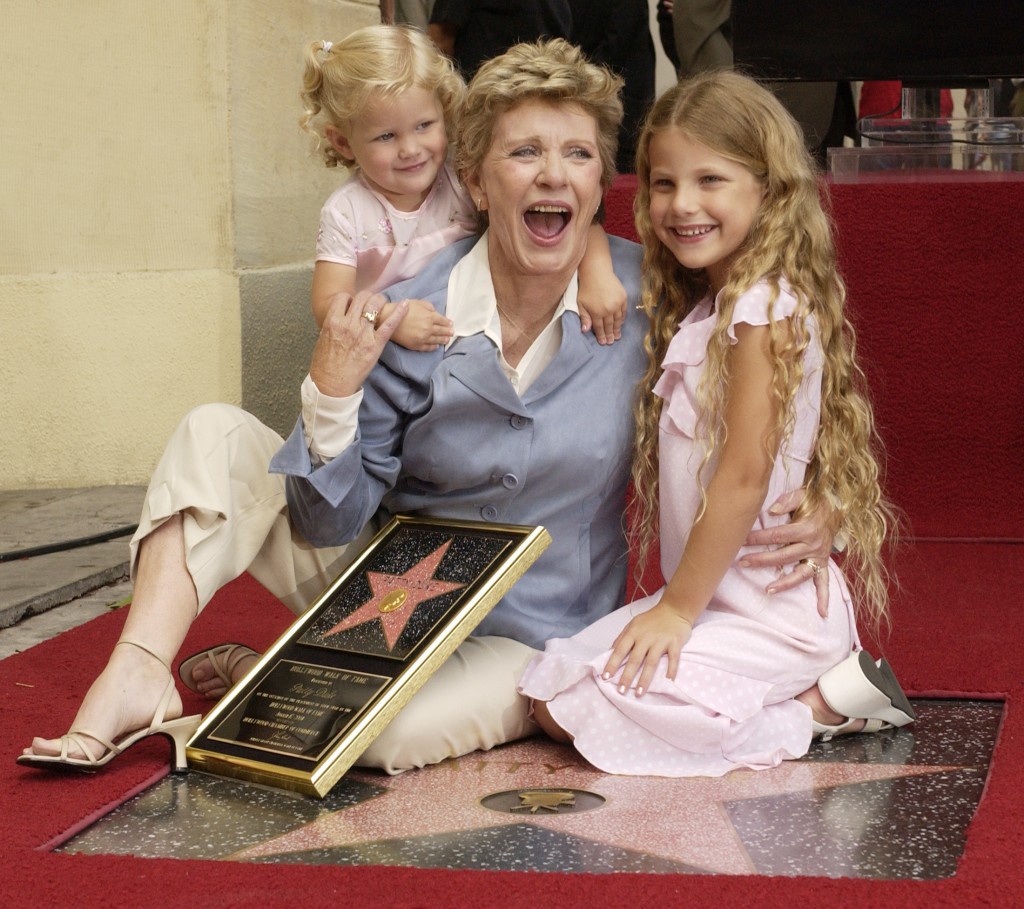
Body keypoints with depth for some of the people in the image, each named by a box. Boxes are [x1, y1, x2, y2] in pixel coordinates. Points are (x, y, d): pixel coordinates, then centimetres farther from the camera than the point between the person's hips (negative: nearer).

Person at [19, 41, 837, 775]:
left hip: (527, 629, -2)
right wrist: (332, 396, -29)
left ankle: (259, 680, -3)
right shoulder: (406, 324, -14)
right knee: (217, 437, -12)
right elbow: (331, 528, -11)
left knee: (395, 730, -33)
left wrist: (815, 513, -19)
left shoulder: (646, 295, -14)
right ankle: (139, 679, -17)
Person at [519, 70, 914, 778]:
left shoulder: (765, 308, -18)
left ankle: (819, 707, -5)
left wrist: (678, 607, -15)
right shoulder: (702, 305, 10)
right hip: (718, 596, 10)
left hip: (771, 608, -9)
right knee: (549, 688, 7)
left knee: (574, 704, -17)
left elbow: (745, 476, -21)